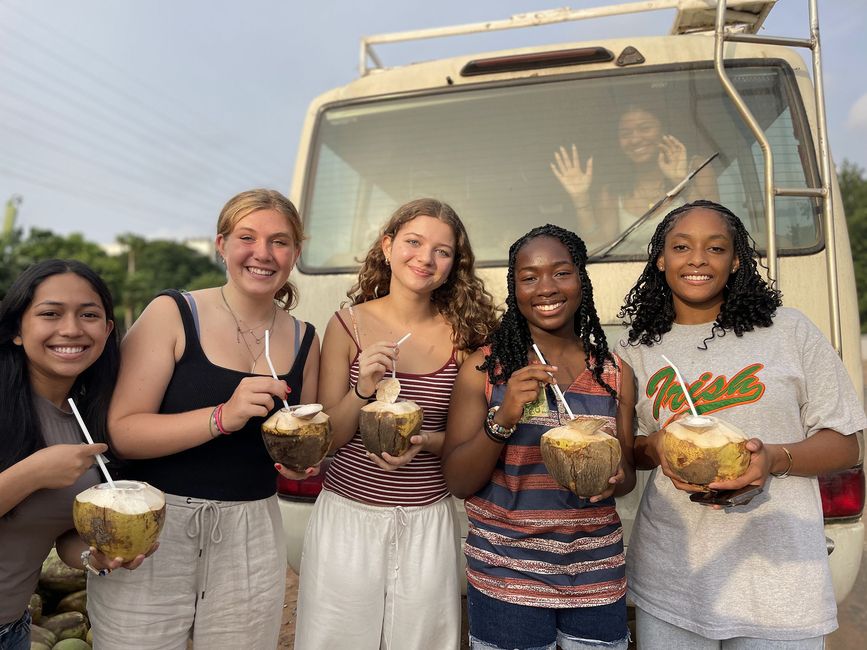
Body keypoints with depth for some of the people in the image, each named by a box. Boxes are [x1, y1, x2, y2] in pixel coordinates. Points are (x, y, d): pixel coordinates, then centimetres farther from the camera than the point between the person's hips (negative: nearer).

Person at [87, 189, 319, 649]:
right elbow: (121, 431, -14)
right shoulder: (171, 314, -8)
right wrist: (223, 417, -26)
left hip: (252, 534, 3)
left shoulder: (304, 340, 3)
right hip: (152, 525, -3)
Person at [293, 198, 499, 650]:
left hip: (428, 522, 1)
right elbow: (326, 439, -3)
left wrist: (425, 441, -16)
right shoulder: (348, 325, -5)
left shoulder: (462, 334, -4)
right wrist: (362, 390, -20)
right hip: (348, 515, 0)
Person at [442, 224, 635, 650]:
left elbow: (626, 472, 10)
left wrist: (615, 479, -13)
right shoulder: (483, 368, -7)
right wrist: (504, 419, -23)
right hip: (505, 579, -2)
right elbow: (458, 482, -7)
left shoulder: (614, 373, 1)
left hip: (597, 578, 3)